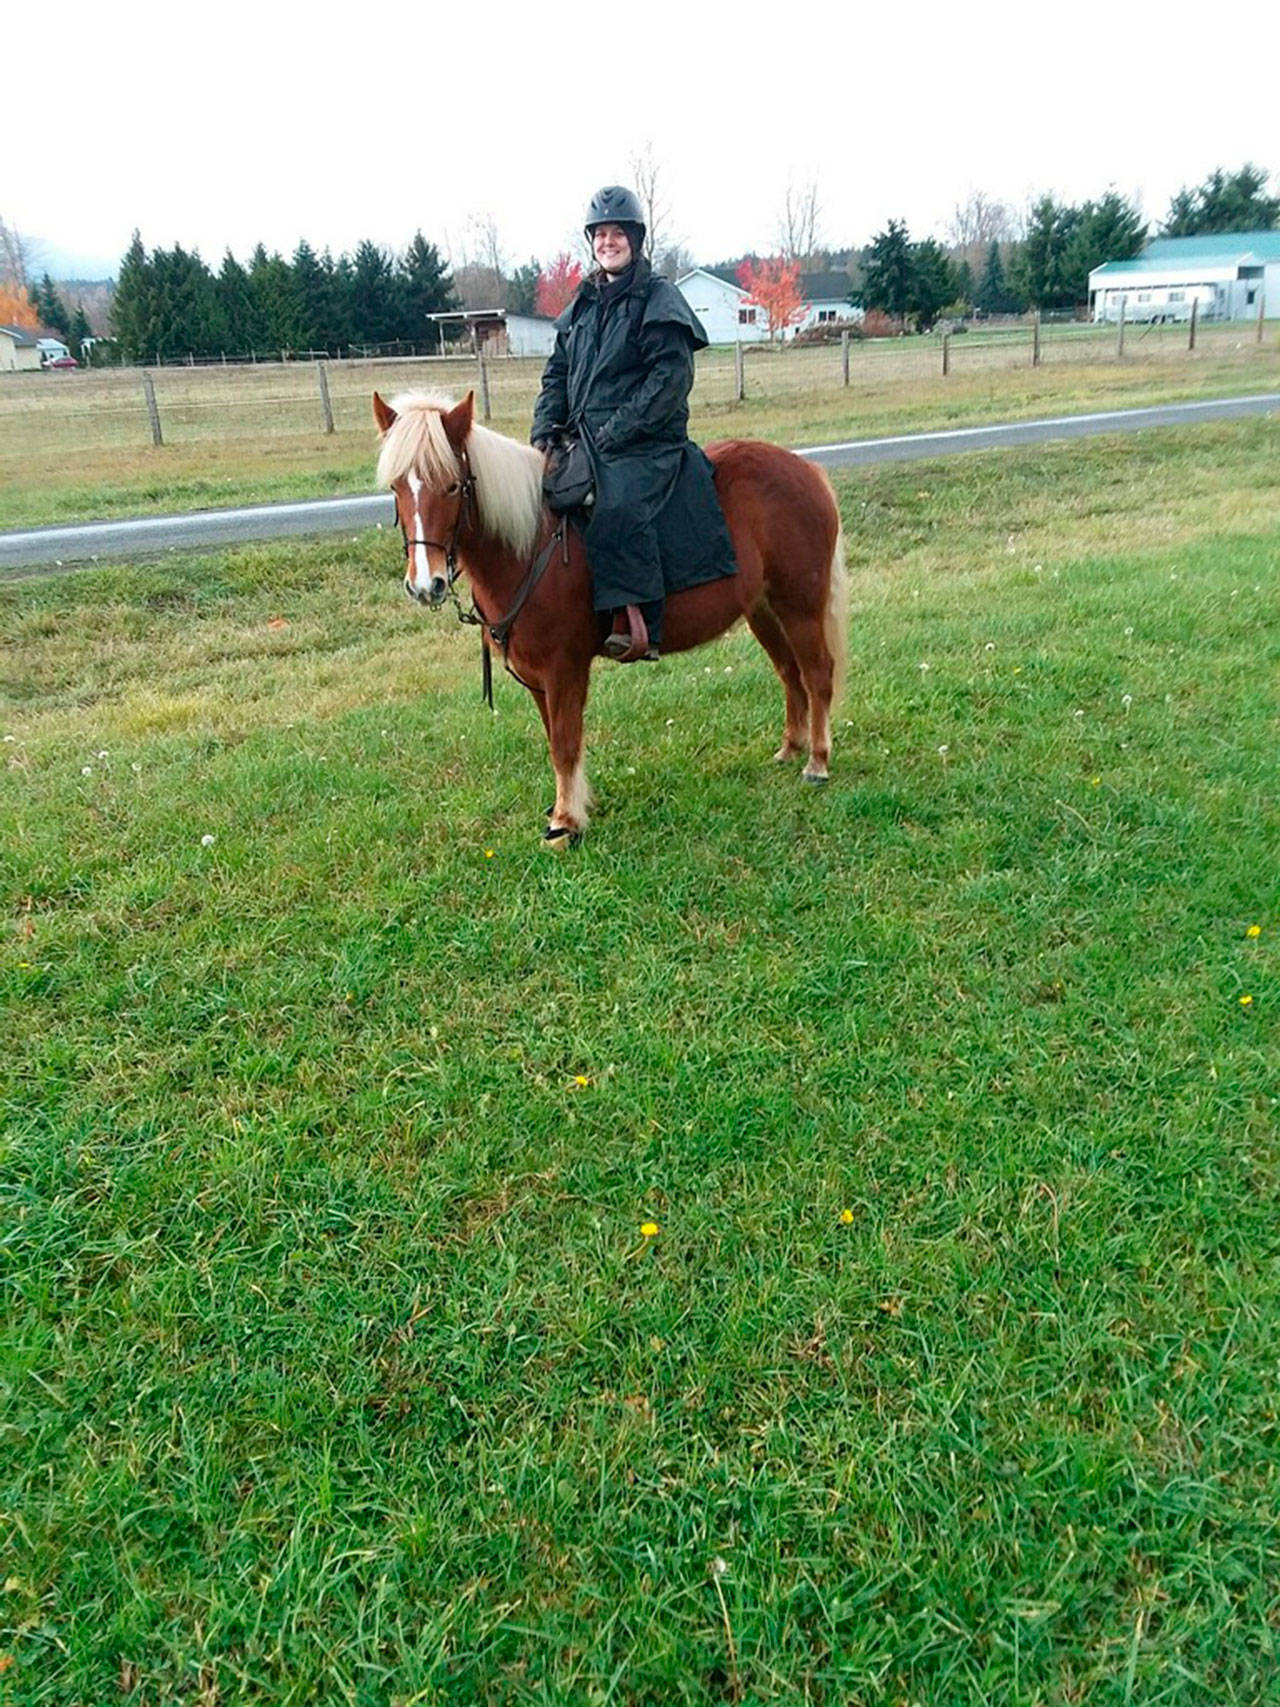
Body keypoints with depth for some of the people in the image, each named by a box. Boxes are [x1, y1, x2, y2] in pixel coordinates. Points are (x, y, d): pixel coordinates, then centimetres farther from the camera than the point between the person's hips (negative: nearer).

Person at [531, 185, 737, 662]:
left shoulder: (659, 300, -1)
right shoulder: (581, 306, 19)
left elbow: (671, 378, -11)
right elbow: (557, 373, 20)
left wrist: (617, 432, -18)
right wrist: (544, 429, 3)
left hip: (647, 444, -7)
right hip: (584, 441, 8)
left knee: (618, 508, -33)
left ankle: (637, 623, -34)